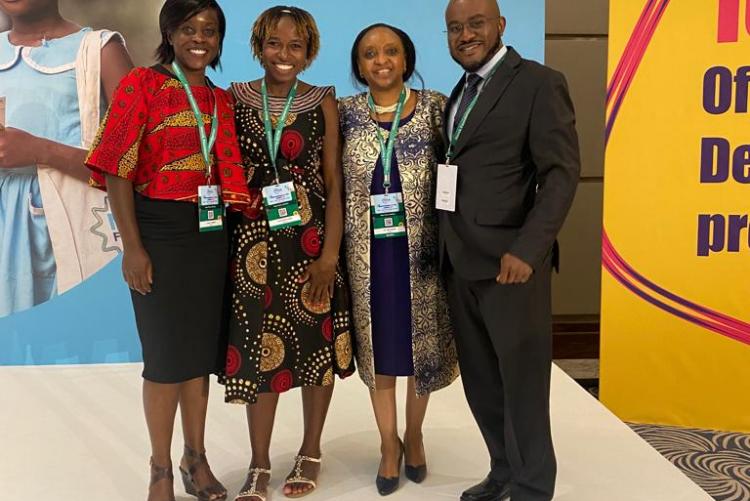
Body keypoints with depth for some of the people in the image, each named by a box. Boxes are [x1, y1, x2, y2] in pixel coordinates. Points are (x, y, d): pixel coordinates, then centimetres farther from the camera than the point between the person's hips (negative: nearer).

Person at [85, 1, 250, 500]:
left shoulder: (222, 100, 11)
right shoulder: (142, 84, -4)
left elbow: (230, 173, 12)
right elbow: (118, 170, -9)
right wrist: (133, 248, -14)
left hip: (210, 234, 5)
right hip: (160, 230, -4)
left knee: (202, 347, 11)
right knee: (166, 351, 2)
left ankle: (196, 457, 26)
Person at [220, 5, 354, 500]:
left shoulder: (323, 103, 2)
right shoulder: (235, 99, 4)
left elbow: (335, 184, -1)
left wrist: (329, 254, -9)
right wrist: (225, 244, -1)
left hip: (311, 240, 0)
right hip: (254, 242, 1)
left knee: (319, 344, 7)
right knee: (259, 348, 4)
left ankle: (311, 452, 27)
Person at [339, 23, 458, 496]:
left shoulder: (435, 107, -1)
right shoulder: (346, 112, 2)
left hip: (421, 250, 0)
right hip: (368, 252, 1)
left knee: (423, 345, 11)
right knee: (379, 351, 10)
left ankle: (414, 435, 35)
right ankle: (389, 445, 28)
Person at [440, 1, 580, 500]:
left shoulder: (538, 83, -5)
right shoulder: (461, 93, 17)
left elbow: (562, 172, -12)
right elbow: (459, 172, 15)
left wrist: (527, 250, -21)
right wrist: (447, 249, 5)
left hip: (510, 263, -7)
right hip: (460, 264, 7)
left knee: (522, 382, 5)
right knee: (481, 382, 14)